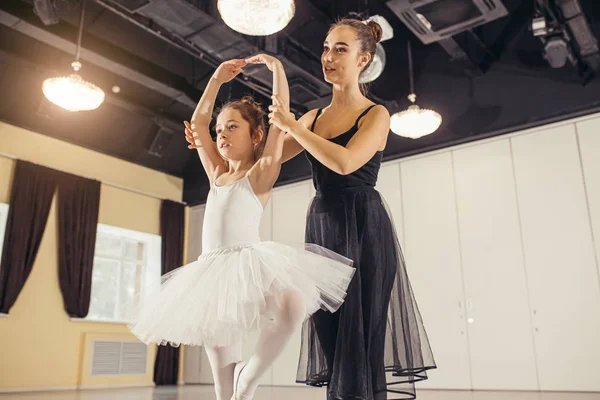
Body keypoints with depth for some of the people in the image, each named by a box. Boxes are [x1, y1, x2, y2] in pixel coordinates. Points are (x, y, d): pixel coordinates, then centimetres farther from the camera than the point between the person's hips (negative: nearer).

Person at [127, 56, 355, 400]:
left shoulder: (260, 173, 2)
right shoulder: (217, 174, 19)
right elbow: (198, 121, 24)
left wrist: (276, 67, -3)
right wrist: (217, 79, 24)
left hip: (249, 262, -6)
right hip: (214, 270, 6)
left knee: (292, 304, -34)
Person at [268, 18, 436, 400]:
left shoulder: (376, 115, -1)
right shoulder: (313, 117, 15)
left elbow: (345, 162, -19)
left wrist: (292, 127, -11)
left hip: (363, 228, -5)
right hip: (322, 229, 5)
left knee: (361, 338, -4)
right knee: (331, 338, 6)